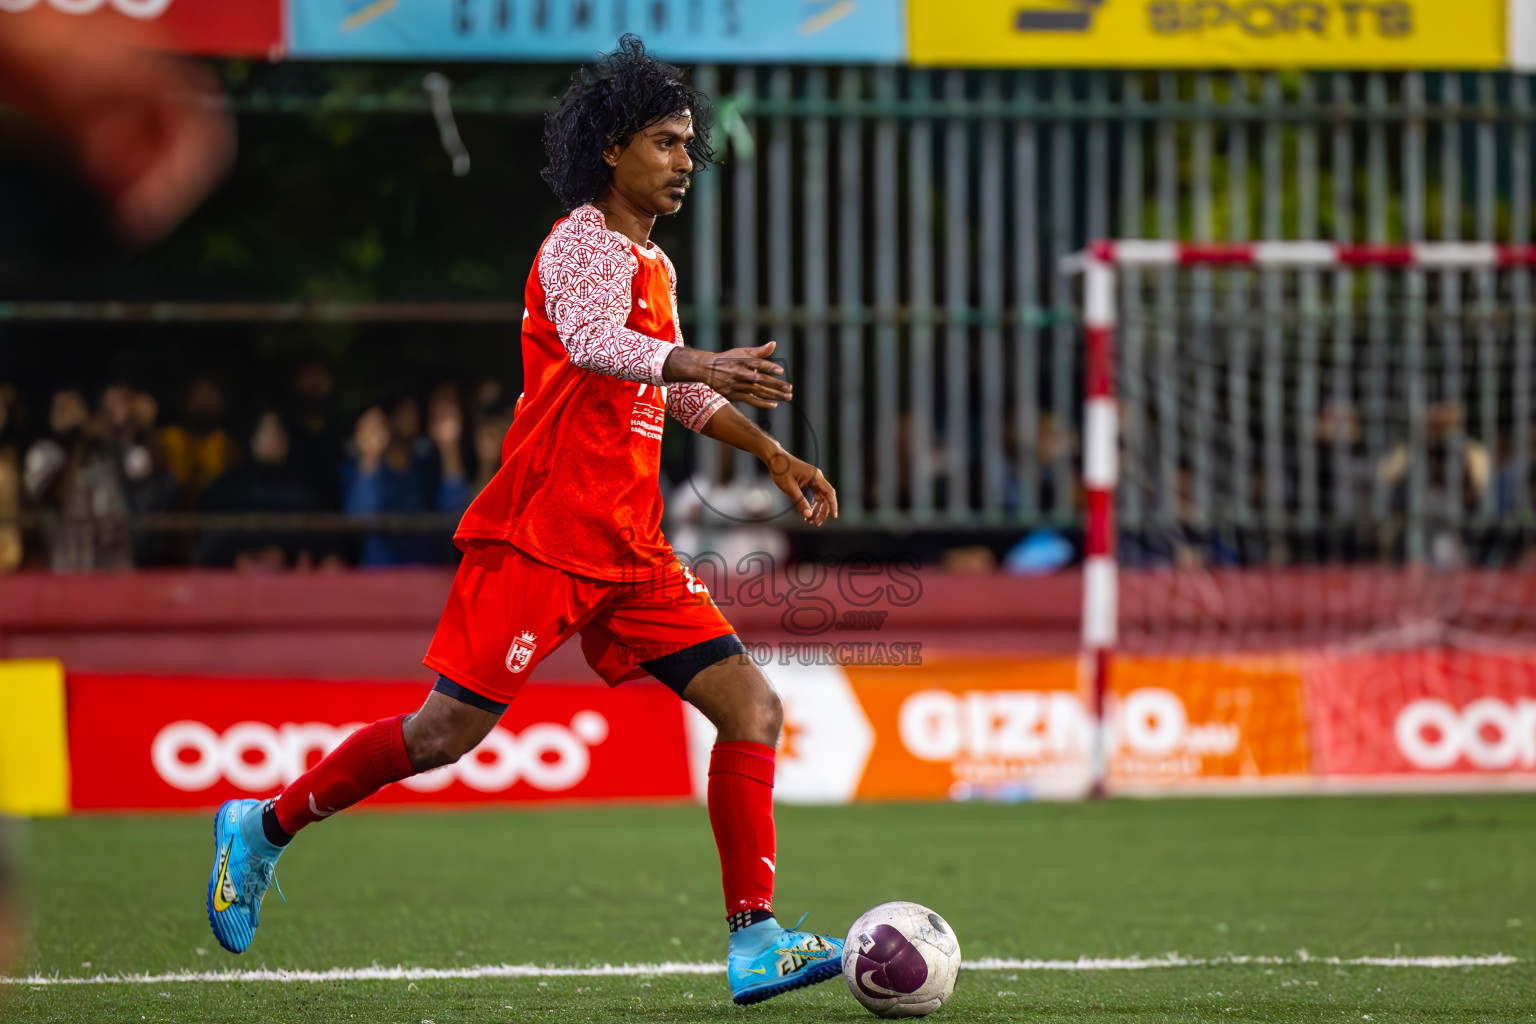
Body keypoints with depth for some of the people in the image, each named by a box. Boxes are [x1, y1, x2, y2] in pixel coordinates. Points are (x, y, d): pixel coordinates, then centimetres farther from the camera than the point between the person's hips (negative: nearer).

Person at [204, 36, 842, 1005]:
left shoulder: (654, 264, 19)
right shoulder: (585, 243, -9)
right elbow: (590, 343, -31)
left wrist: (774, 455, 31)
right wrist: (699, 366, -46)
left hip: (629, 552, 9)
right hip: (540, 536, -9)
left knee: (753, 707, -4)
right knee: (448, 730, -9)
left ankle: (755, 937, -6)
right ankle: (265, 829, 11)